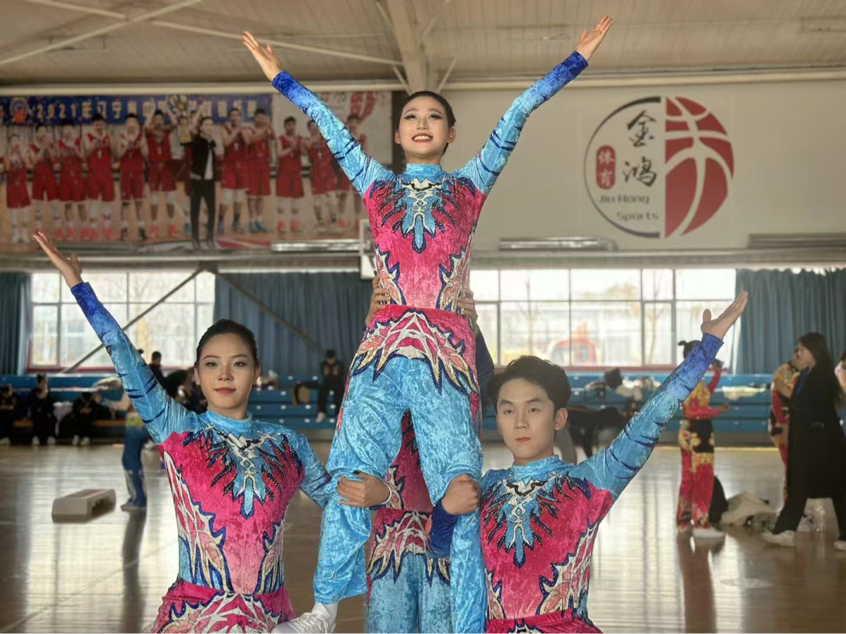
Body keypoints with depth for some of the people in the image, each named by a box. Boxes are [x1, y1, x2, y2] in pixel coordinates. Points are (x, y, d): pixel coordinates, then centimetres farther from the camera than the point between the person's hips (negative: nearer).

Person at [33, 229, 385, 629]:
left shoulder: (287, 443, 5)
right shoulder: (178, 430, -1)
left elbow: (336, 497, 14)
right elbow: (129, 364, -8)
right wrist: (76, 283, -11)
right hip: (193, 613, -2)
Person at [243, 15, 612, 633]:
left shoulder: (470, 185, 14)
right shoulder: (377, 184, 18)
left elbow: (513, 121, 10)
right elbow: (333, 129, 20)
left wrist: (574, 61, 10)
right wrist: (281, 76, 24)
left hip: (447, 352, -1)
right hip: (383, 346, 2)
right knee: (351, 476, -4)